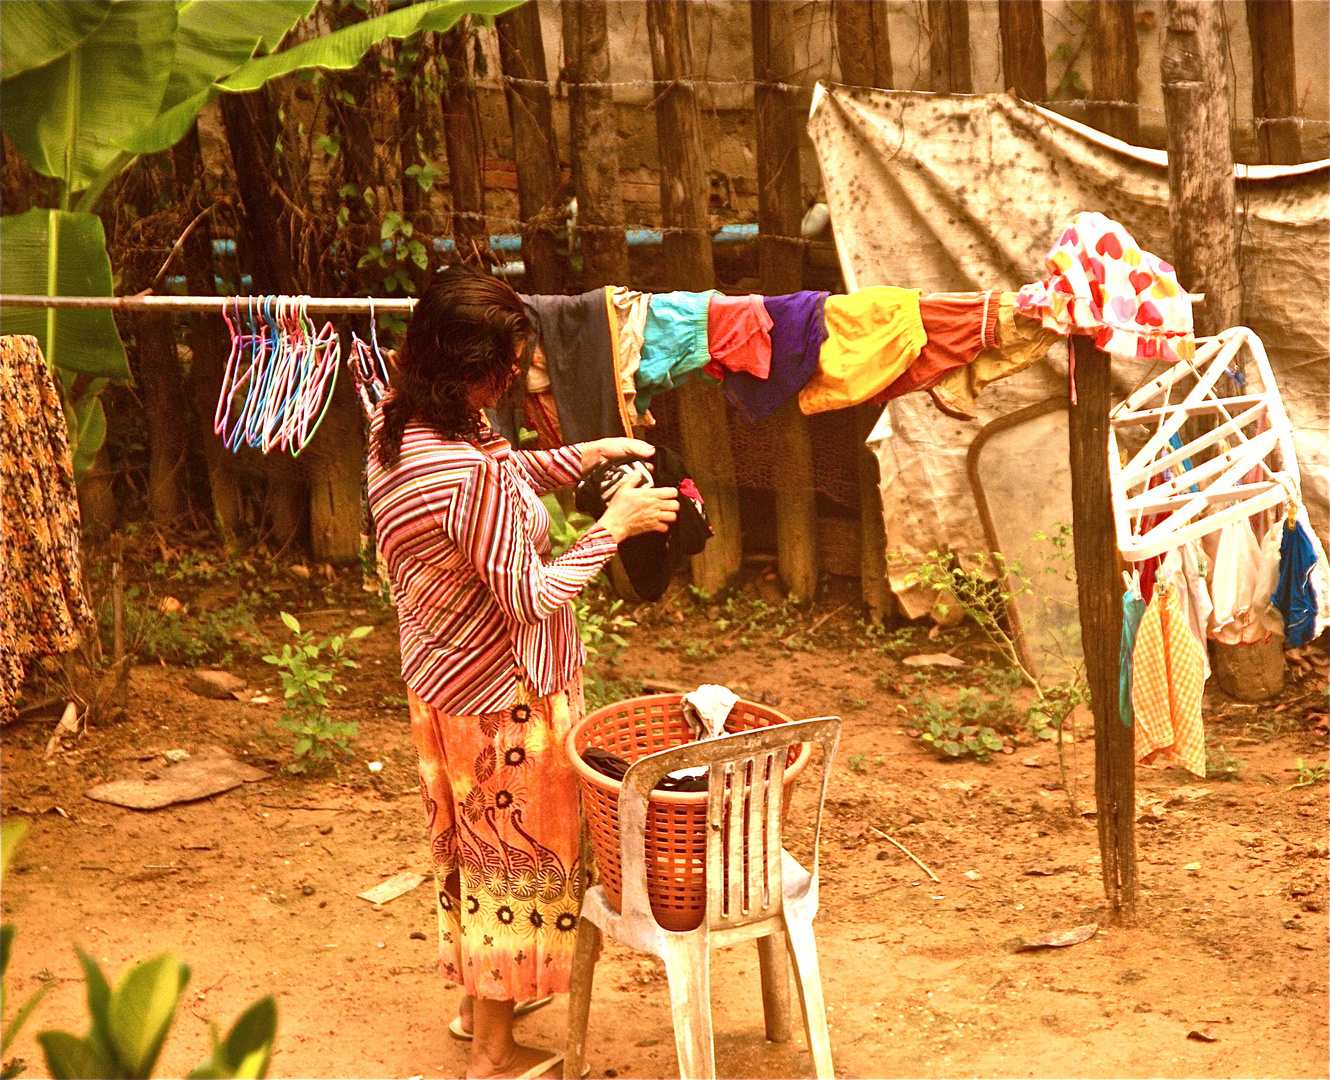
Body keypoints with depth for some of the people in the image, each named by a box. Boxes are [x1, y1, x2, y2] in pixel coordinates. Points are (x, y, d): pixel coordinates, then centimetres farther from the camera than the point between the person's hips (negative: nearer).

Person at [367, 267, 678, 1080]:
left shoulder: (400, 423, -5)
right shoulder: (472, 473, -34)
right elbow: (530, 595, -26)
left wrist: (585, 455, 4)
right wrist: (614, 525, -17)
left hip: (442, 672, 9)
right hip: (499, 693, -9)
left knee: (473, 841, 26)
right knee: (515, 854, 9)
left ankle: (478, 996, 46)